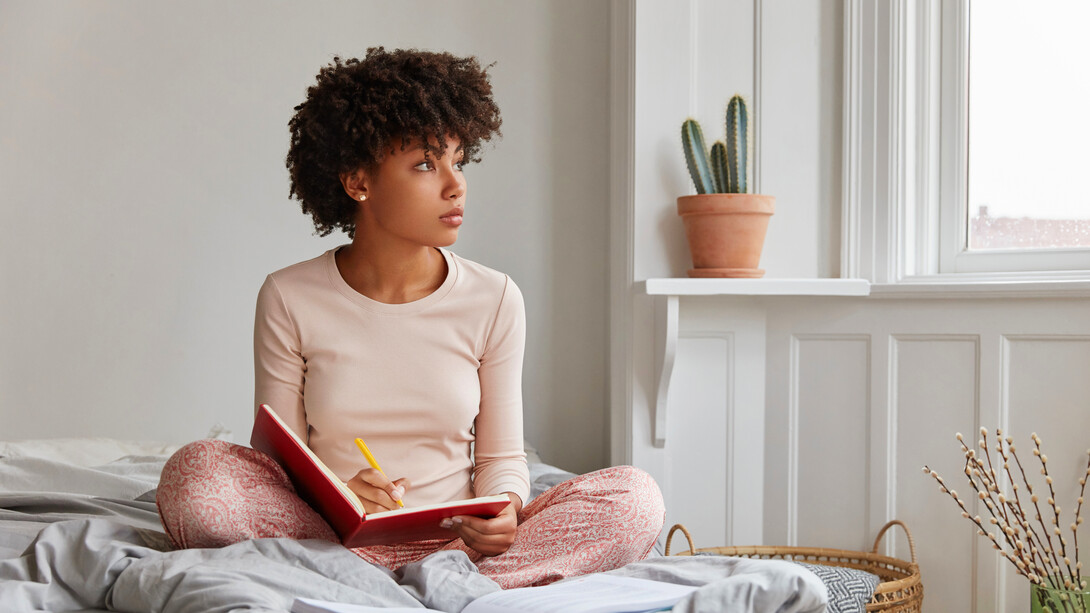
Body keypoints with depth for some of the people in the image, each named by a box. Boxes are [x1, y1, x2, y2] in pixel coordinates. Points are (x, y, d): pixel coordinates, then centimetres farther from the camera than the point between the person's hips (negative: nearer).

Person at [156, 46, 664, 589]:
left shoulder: (494, 300, 1)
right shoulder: (290, 300, -2)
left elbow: (501, 455, 6)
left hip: (456, 535, 2)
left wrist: (502, 511, -19)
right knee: (194, 471, -28)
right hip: (327, 531, -1)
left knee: (635, 499, -21)